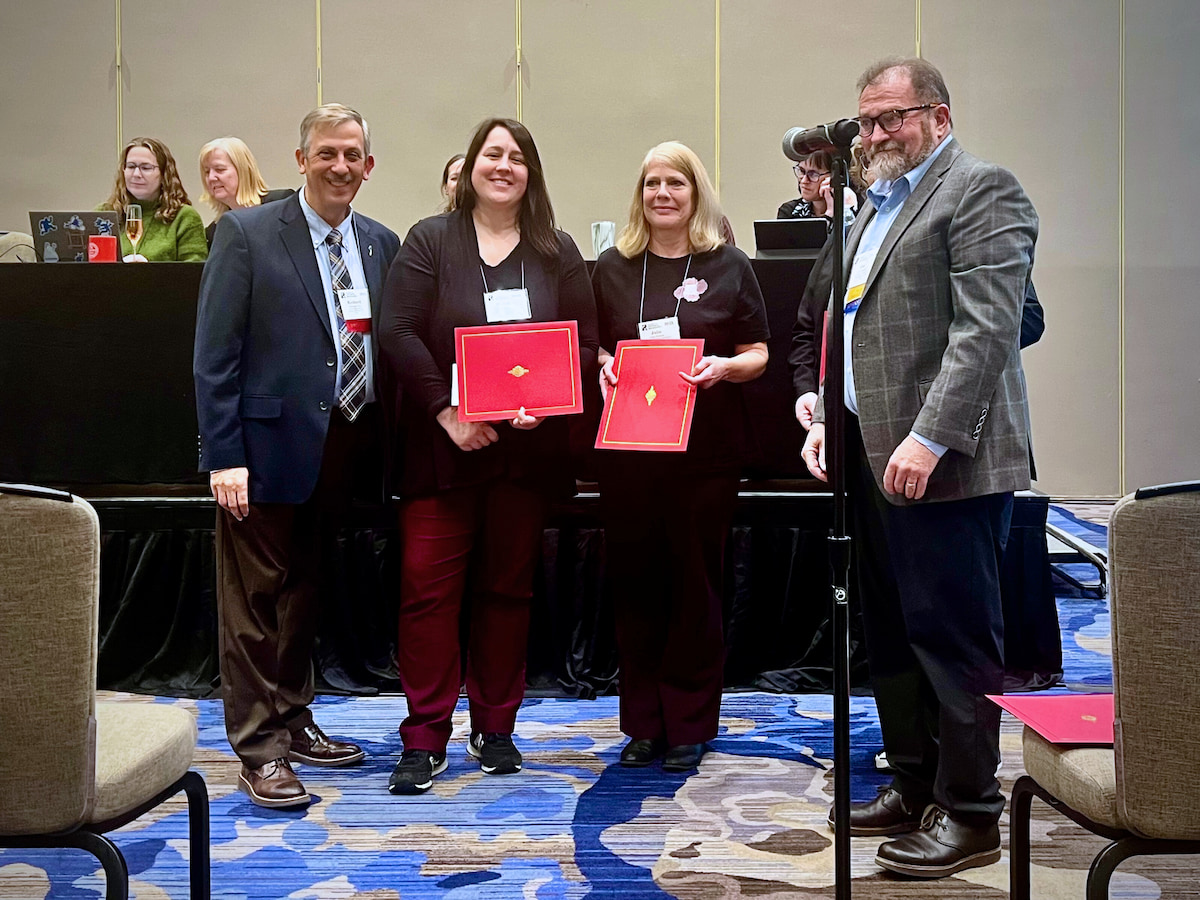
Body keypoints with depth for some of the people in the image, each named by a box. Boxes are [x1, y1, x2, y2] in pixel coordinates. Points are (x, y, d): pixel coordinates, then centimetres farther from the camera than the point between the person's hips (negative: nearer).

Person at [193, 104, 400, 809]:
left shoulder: (381, 243, 9)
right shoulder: (247, 233, -5)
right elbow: (215, 353, -9)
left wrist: (380, 445, -1)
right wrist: (225, 455, -15)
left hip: (343, 447, 5)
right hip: (270, 443, -5)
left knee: (305, 592, 17)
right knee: (256, 598, 2)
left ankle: (294, 723, 30)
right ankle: (261, 749, 10)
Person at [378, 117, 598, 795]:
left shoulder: (558, 253, 9)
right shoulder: (430, 241, 2)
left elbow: (586, 346, 5)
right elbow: (397, 333, -7)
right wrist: (446, 412, -16)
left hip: (527, 449, 2)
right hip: (442, 444, -2)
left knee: (508, 586, 9)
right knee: (428, 585, -5)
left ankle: (495, 728, 21)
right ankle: (425, 739, 3)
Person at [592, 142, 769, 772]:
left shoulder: (728, 266, 4)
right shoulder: (612, 267, 10)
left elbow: (757, 354, 5)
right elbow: (589, 345, 16)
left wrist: (723, 367, -14)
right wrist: (602, 366, -6)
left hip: (705, 447, -2)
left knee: (695, 579, 2)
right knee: (635, 579, 5)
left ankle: (690, 725, 13)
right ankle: (643, 723, 16)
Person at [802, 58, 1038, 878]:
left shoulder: (980, 191, -6)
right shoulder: (878, 205, 21)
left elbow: (986, 328, -17)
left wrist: (928, 440, -22)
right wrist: (827, 416, 13)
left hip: (942, 463, -9)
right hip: (874, 456, 9)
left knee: (953, 636, -3)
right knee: (892, 635, 13)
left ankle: (969, 815, 7)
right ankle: (914, 787, 25)